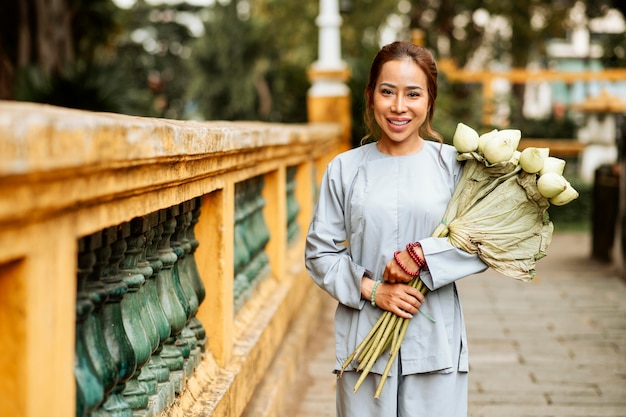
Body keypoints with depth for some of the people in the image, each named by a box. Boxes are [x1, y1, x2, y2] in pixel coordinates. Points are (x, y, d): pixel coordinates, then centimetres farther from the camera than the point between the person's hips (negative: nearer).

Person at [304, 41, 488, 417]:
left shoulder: (453, 164, 1)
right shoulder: (345, 169, 3)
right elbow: (320, 252, 4)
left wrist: (422, 255, -15)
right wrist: (372, 290, -10)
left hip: (435, 340, 0)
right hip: (364, 340, 1)